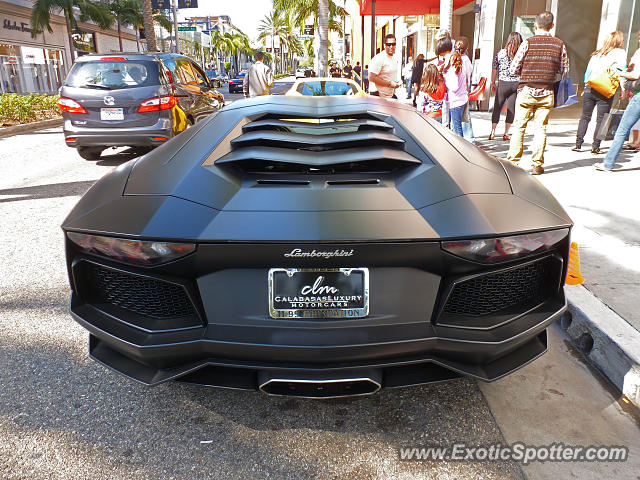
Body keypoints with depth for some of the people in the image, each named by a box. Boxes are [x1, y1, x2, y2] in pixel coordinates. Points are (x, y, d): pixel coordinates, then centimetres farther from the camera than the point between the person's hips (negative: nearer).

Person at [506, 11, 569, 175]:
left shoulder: (528, 43, -5)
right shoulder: (559, 44, 3)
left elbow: (513, 69, -5)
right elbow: (564, 70, 9)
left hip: (526, 91, -2)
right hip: (546, 93, 2)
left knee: (519, 127, 5)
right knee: (540, 128, 7)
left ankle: (513, 161, 6)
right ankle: (537, 164, 8)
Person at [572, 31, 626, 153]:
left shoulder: (596, 53, 15)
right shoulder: (620, 53, 2)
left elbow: (588, 71, 16)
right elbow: (621, 71, -10)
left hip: (589, 88, 4)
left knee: (585, 117, 12)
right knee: (601, 120, 1)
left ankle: (578, 144, 9)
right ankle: (595, 147, 2)